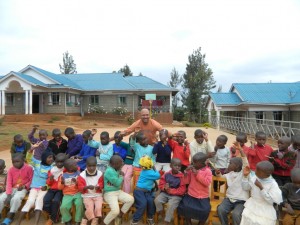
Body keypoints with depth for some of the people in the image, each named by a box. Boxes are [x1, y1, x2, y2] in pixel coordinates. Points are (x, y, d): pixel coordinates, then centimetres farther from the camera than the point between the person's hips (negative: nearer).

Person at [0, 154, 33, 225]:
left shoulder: (28, 168, -11)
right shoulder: (11, 170, -2)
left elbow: (31, 180, -3)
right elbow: (9, 183, -5)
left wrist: (24, 186, -20)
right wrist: (8, 195, -17)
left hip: (23, 189, -4)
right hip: (12, 189, 4)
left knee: (16, 198, -31)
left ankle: (9, 218, -14)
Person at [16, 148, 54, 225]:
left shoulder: (52, 168, 2)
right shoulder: (37, 163, 6)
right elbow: (28, 158, -8)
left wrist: (47, 186, -19)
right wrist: (32, 149, -24)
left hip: (44, 188, -1)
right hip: (34, 187, 1)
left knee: (39, 200, -26)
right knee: (30, 201, -20)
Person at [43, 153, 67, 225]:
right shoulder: (52, 170, 5)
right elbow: (48, 183, 12)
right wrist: (50, 179, -12)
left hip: (61, 190, -4)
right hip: (52, 189, 4)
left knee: (55, 201, -27)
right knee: (45, 200, -19)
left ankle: (53, 218, 0)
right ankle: (55, 215, 9)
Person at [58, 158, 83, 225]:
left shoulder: (78, 173, 2)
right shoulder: (63, 175, -1)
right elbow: (60, 188, 5)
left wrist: (76, 182, -17)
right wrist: (62, 183, -15)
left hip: (77, 193, 0)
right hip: (67, 195, 0)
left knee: (79, 204, -27)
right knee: (63, 207, -23)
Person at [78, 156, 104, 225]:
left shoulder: (100, 174, -4)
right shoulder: (82, 175, -7)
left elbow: (101, 185, 4)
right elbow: (80, 188, -6)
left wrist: (98, 187, -20)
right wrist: (87, 187, -27)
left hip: (98, 195, 1)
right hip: (87, 196, -1)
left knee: (98, 208, -21)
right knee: (90, 208, -23)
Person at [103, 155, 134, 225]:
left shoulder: (116, 170, 5)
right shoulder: (109, 171, -24)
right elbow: (117, 183, -20)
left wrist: (121, 175, 3)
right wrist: (122, 176, -5)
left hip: (118, 191, 9)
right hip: (109, 194, -9)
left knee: (131, 199, -5)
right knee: (115, 211, -26)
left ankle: (119, 216, 9)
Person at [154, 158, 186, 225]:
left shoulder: (181, 176, -11)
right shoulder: (166, 174, -3)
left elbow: (182, 190, -13)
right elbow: (161, 184, 6)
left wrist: (171, 191, -20)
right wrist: (165, 188, -18)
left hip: (176, 195, -3)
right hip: (165, 193, 3)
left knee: (171, 205, -29)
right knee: (157, 200, -20)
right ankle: (160, 213, 10)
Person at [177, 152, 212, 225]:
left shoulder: (208, 171, -6)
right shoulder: (191, 169, 1)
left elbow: (207, 183, -19)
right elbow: (187, 181, 3)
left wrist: (197, 174, -22)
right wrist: (186, 172, -12)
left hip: (203, 197, -2)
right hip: (191, 195, 2)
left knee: (205, 211, -22)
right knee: (184, 207, -20)